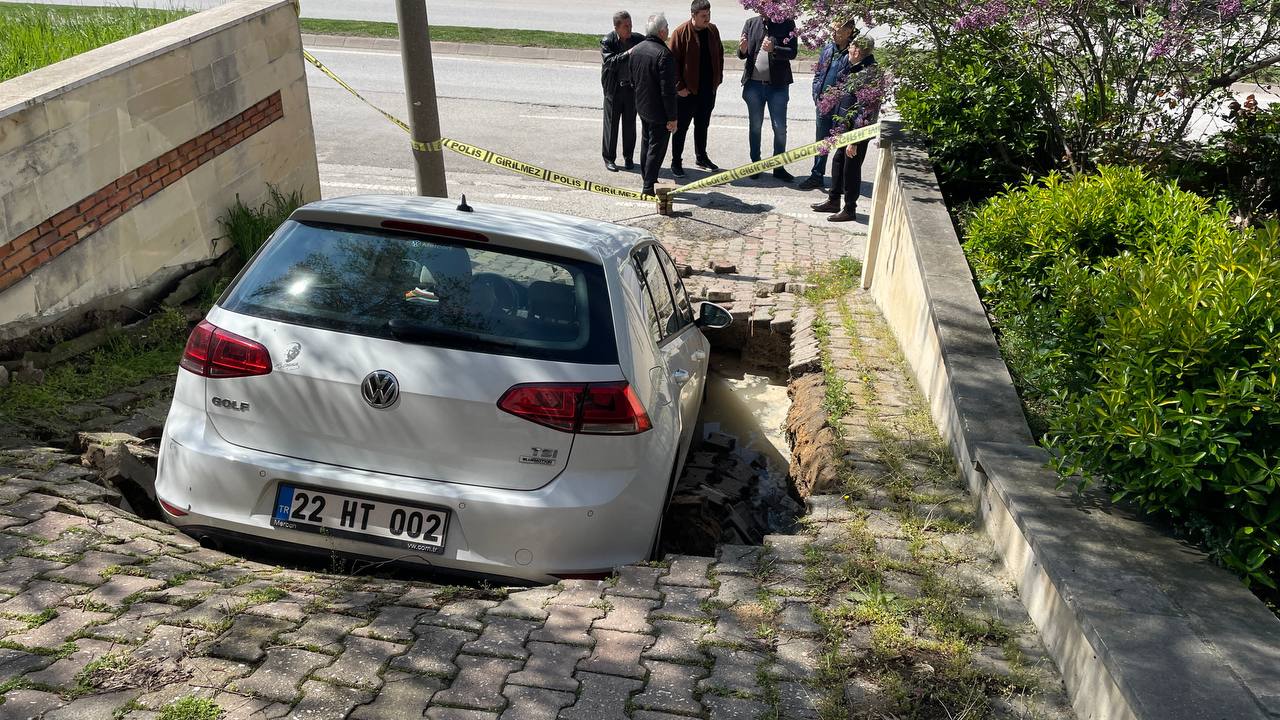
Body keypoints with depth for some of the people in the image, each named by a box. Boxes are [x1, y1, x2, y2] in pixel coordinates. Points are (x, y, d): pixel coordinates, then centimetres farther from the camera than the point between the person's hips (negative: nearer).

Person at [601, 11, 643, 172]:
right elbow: (609, 62, -23)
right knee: (611, 124, 6)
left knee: (630, 124, 11)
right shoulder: (607, 42, -10)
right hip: (614, 90, -3)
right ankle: (609, 158, 17)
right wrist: (628, 54, -32)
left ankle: (628, 157, 25)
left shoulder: (638, 40, -2)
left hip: (632, 88, 3)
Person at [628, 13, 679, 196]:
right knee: (656, 147, 1)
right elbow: (668, 90, -23)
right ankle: (649, 186, 4)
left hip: (642, 107, 8)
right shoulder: (663, 54, -23)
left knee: (646, 143, 21)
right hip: (659, 111, -8)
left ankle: (646, 179, 34)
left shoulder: (635, 50, 1)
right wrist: (672, 117, -17)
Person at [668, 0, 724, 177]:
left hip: (709, 89, 5)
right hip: (687, 90, -5)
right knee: (682, 127, 3)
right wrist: (679, 86, -15)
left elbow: (719, 54, 15)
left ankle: (701, 157, 31)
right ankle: (676, 162, 11)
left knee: (703, 125, 17)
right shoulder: (681, 33, -13)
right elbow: (673, 61, -12)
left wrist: (718, 78, 8)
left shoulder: (713, 30, 4)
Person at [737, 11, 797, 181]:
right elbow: (742, 55, 6)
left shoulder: (787, 24, -3)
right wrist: (742, 49, -17)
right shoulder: (751, 23, 4)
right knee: (754, 126, 11)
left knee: (780, 128, 2)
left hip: (778, 85, -2)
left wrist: (773, 49, -28)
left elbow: (792, 53, -10)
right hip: (753, 83, 2)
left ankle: (779, 167, 13)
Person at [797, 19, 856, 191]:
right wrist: (817, 96, 5)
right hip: (823, 104, 6)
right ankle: (816, 176, 27)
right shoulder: (828, 47, 8)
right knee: (821, 140, 16)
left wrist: (831, 101, -13)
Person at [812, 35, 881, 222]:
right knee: (838, 162, 19)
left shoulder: (869, 75, -21)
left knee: (851, 169, 1)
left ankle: (850, 210, 13)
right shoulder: (856, 70, 9)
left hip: (858, 132, -10)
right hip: (846, 129, 10)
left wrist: (854, 140, -23)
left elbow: (865, 112, -23)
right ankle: (833, 201, 33)